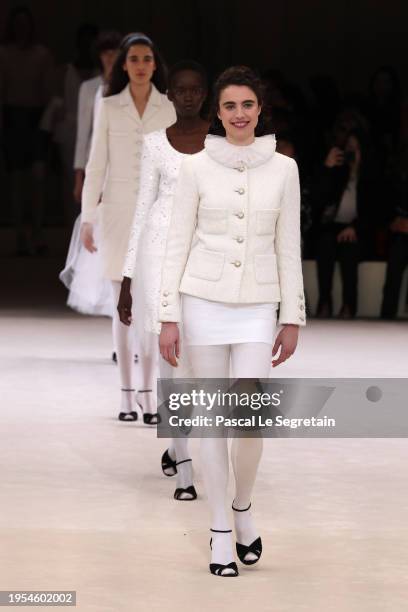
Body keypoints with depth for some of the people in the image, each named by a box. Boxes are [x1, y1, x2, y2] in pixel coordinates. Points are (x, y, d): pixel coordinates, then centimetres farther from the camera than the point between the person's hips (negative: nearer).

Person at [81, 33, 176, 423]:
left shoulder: (170, 109, 3)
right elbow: (96, 165, 3)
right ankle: (126, 395, 7)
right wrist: (87, 219, -2)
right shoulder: (108, 108, 2)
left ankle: (147, 393, 0)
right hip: (119, 213, 0)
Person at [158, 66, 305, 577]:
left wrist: (292, 319, 4)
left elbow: (288, 247, 6)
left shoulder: (283, 169, 3)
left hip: (257, 308, 1)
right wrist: (168, 318, -4)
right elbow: (177, 243, 0)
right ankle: (220, 530, 14)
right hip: (203, 302, 0)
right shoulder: (196, 167, -1)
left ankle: (242, 507, 20)